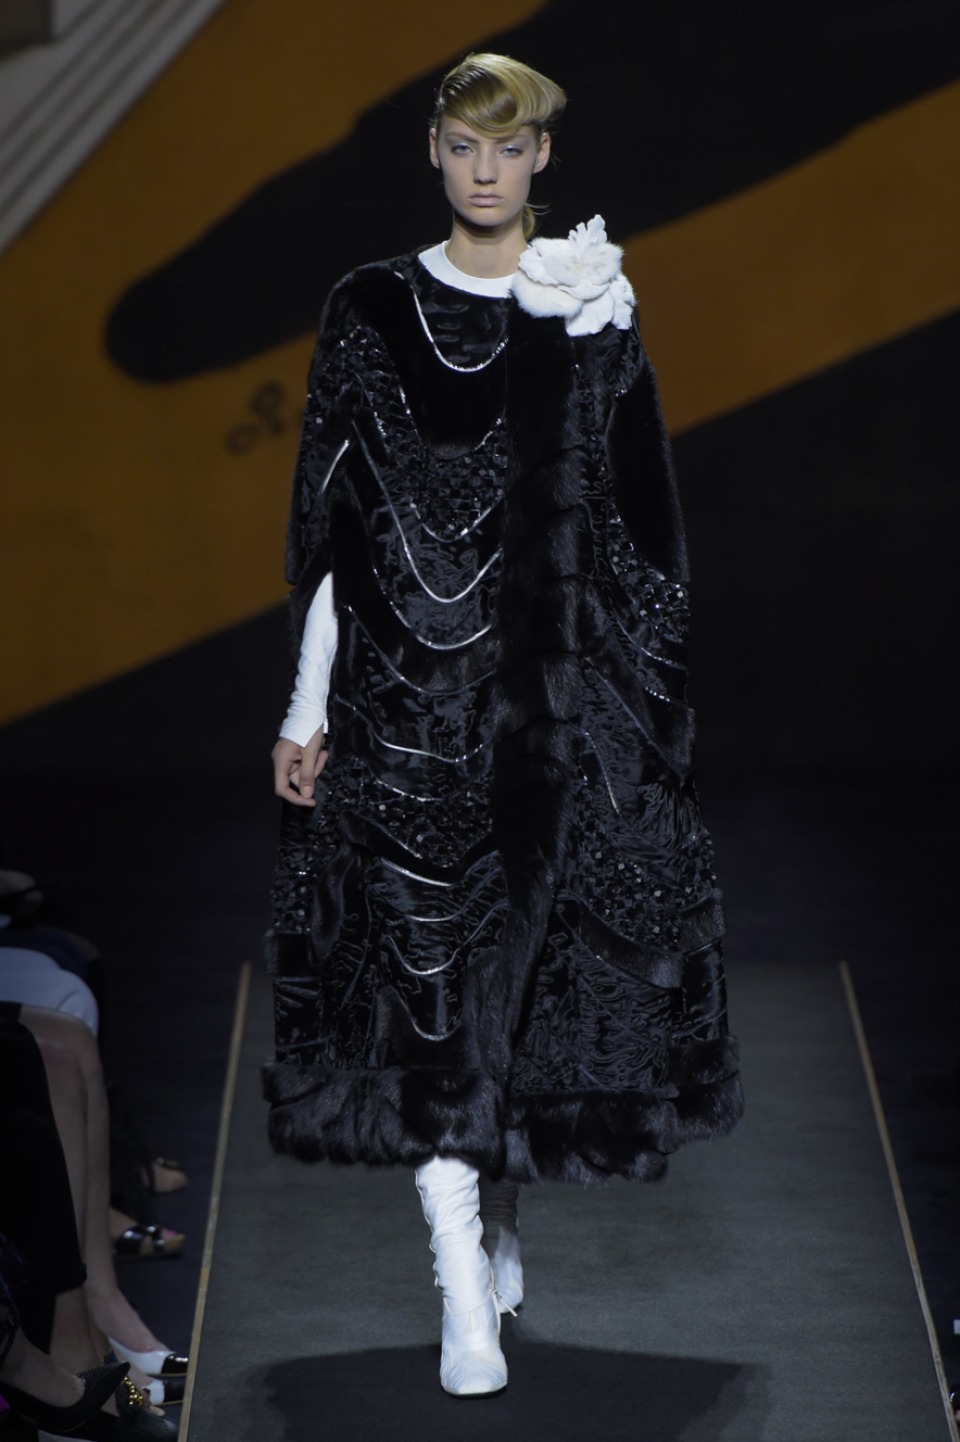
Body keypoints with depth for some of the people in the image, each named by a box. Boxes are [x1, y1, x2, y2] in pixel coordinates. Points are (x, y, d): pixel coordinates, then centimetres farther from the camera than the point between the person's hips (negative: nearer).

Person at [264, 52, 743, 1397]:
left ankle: (499, 1216, 30)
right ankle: (467, 1295, -2)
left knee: (533, 960, 7)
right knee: (426, 974, -5)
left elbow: (638, 529, 3)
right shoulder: (371, 312, 3)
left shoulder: (594, 314, 3)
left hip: (554, 693, 1)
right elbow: (332, 528, 4)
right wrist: (308, 706, 2)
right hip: (407, 693, 0)